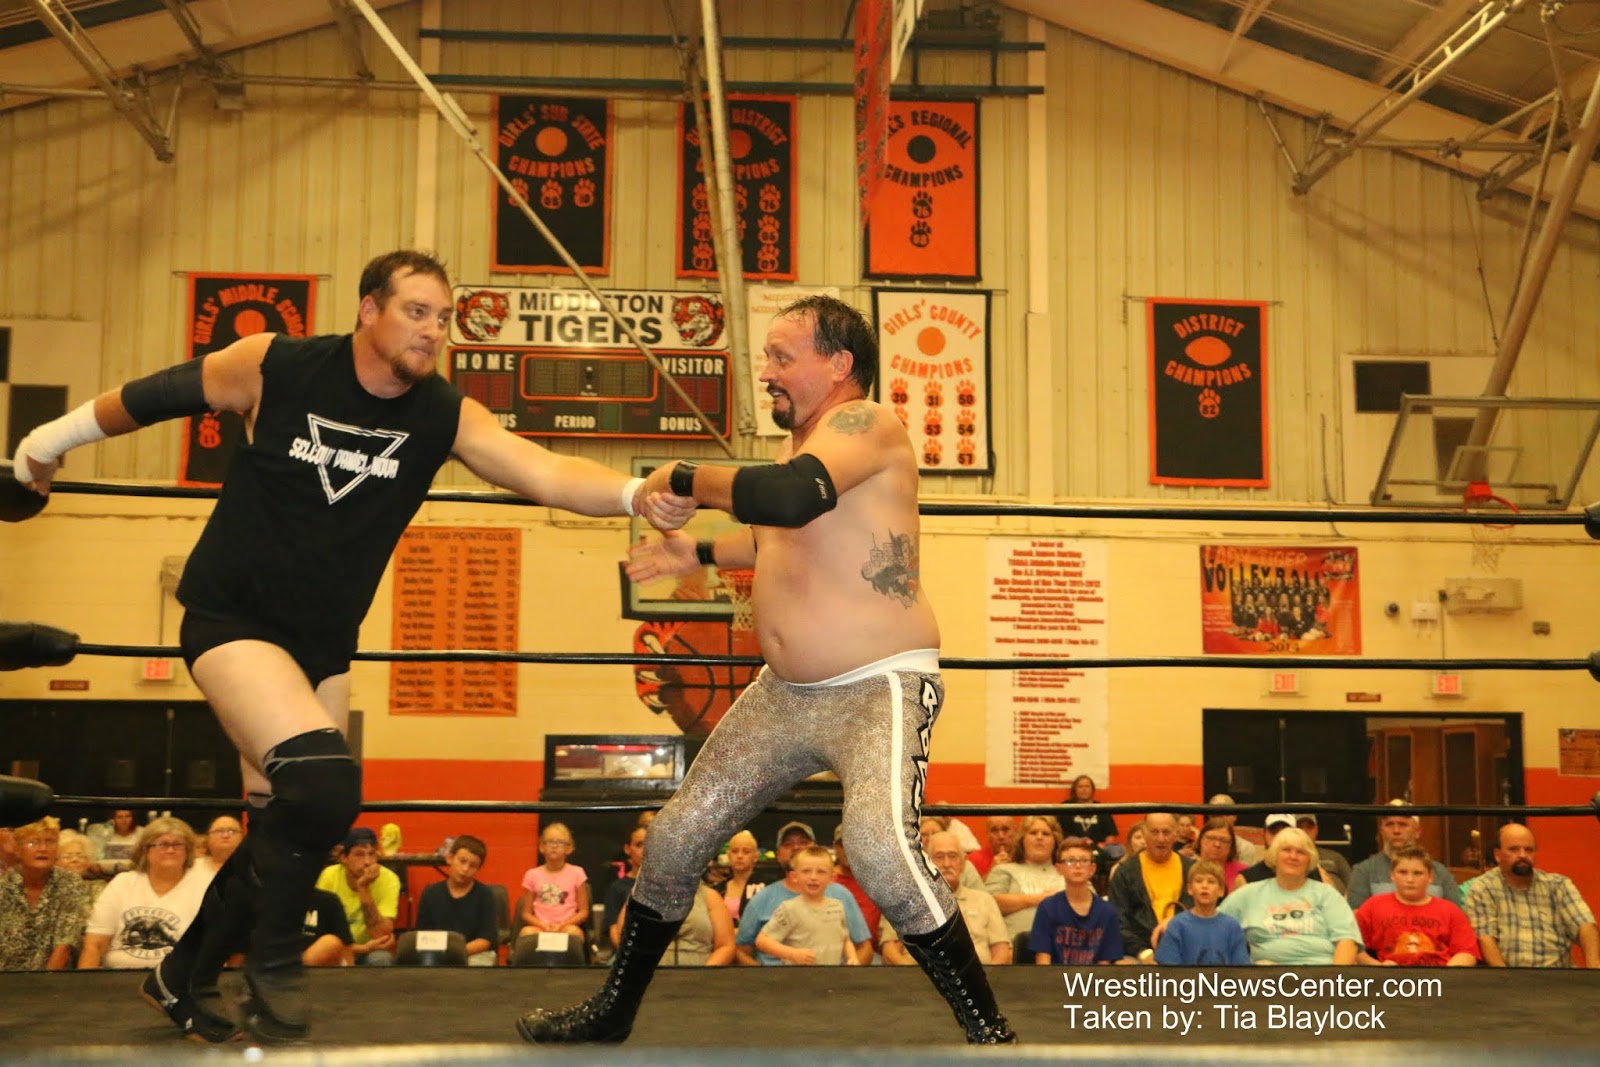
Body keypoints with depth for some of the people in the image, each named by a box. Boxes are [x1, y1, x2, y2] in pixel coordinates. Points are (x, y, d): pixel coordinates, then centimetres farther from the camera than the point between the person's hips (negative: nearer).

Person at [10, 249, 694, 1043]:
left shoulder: (446, 417, -11)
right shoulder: (273, 367, -16)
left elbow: (546, 473, -25)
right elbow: (156, 395, 0)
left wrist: (634, 494, -44)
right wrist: (50, 440, 14)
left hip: (324, 645, 5)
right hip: (232, 619, -5)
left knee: (283, 833, 10)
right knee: (325, 782, -25)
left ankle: (184, 978, 34)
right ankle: (275, 959, 0)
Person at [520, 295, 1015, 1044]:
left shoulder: (868, 426, -15)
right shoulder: (800, 442, 11)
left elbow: (789, 498, -35)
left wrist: (684, 479, -21)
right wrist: (698, 555, 24)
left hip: (878, 690, -9)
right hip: (782, 693, 9)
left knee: (880, 849, -32)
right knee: (674, 841, 10)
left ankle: (989, 1031, -14)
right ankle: (611, 1014, 29)